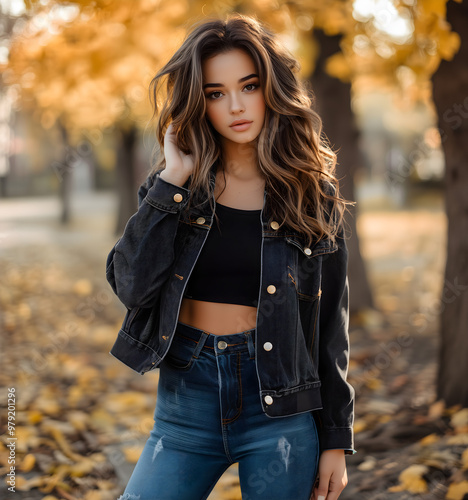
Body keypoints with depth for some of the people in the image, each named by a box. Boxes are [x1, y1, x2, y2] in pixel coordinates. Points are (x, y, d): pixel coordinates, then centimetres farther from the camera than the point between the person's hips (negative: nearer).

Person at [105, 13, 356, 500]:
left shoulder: (313, 195, 0)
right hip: (186, 393, 1)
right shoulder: (177, 186, 3)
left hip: (280, 405, -1)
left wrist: (336, 438, 3)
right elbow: (131, 286, -10)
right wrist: (171, 181, -13)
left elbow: (330, 324, 3)